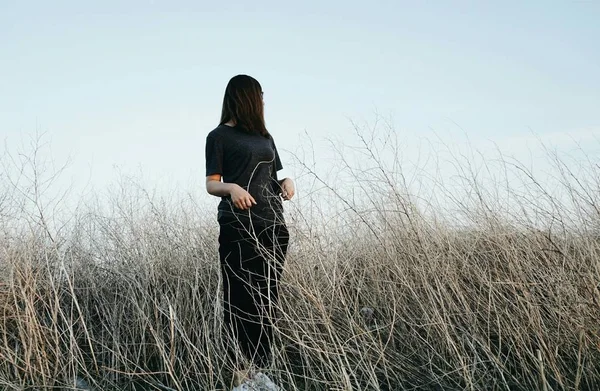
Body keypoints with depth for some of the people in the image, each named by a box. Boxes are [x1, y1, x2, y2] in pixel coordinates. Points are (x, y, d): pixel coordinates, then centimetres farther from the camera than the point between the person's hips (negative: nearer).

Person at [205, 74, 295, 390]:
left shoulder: (265, 136, 22)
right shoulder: (220, 136, 3)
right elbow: (211, 184, -2)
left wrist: (286, 182, 3)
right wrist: (231, 188, -23)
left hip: (273, 223, 6)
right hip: (238, 226, -6)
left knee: (268, 298, 3)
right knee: (240, 299, -7)